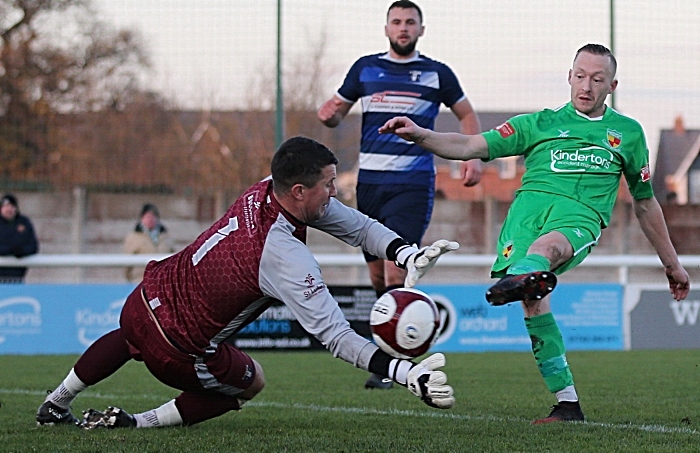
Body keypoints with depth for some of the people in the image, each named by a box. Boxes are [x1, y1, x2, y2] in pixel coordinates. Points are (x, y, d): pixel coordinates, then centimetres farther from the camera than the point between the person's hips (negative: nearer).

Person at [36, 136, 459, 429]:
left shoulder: (264, 191, -10)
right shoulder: (286, 257, -32)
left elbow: (358, 225, -3)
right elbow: (335, 334, -32)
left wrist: (409, 253, -17)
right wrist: (407, 373, -36)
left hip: (147, 296, 7)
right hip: (178, 350, -7)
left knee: (129, 339, 41)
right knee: (250, 382, 22)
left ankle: (56, 405, 58)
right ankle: (137, 423, 12)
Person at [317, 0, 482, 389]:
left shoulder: (437, 73, 5)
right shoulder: (365, 68, 11)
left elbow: (466, 114, 18)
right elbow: (337, 113, 20)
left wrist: (474, 158, 4)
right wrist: (329, 114, -5)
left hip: (413, 184, -4)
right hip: (370, 182, 4)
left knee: (395, 272, -15)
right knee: (377, 274, 6)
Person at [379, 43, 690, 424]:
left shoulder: (628, 132, 28)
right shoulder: (540, 124, 25)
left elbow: (645, 203, 36)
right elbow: (473, 147, 16)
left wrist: (671, 263, 39)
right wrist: (420, 136, 0)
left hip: (582, 216, -2)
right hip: (531, 203, 2)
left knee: (549, 244, -40)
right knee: (533, 298, -26)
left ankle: (521, 277, -76)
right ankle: (566, 404, -25)